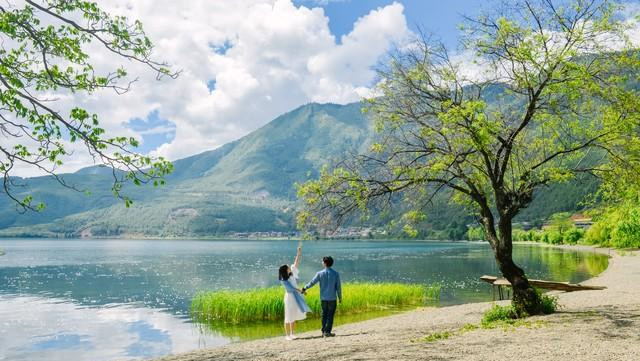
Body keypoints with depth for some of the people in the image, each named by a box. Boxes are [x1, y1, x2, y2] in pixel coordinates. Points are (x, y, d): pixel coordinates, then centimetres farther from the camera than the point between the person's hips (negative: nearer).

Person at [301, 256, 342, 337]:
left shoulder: (320, 274, -5)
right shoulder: (336, 274, -5)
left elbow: (312, 282, 1)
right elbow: (338, 287, -2)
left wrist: (304, 288, 16)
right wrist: (340, 297, 10)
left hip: (323, 298, 2)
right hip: (332, 298, -1)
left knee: (324, 314, 13)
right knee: (330, 315, 5)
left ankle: (323, 331, 16)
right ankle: (327, 332, 2)